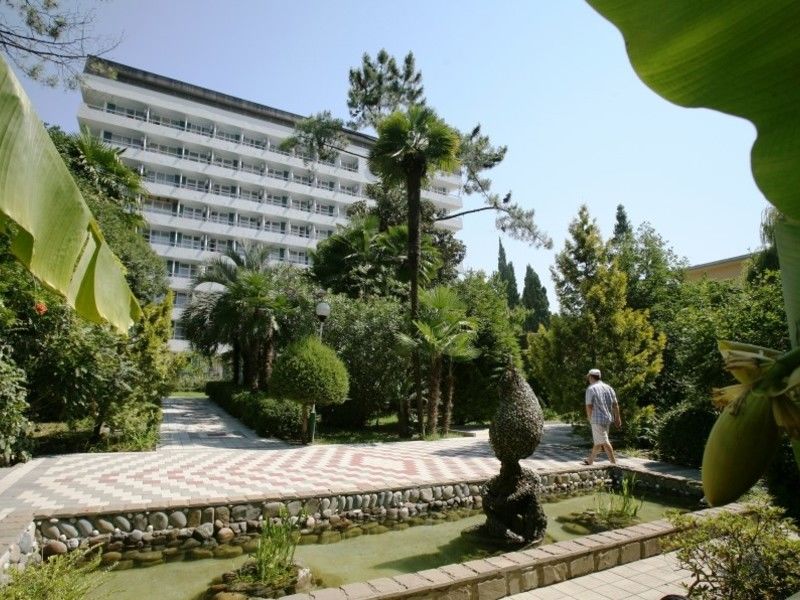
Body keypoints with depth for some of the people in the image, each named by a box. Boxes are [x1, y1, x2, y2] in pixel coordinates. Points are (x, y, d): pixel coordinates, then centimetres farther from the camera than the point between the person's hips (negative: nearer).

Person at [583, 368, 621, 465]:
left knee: (604, 442, -1)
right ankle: (590, 460, 28)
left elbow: (589, 406, -12)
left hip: (597, 419, -7)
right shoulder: (608, 387, 7)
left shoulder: (591, 389, -11)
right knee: (597, 441, 15)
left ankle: (614, 463, -1)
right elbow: (615, 405, 7)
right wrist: (617, 418, 13)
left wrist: (589, 417, 2)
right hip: (608, 418, 7)